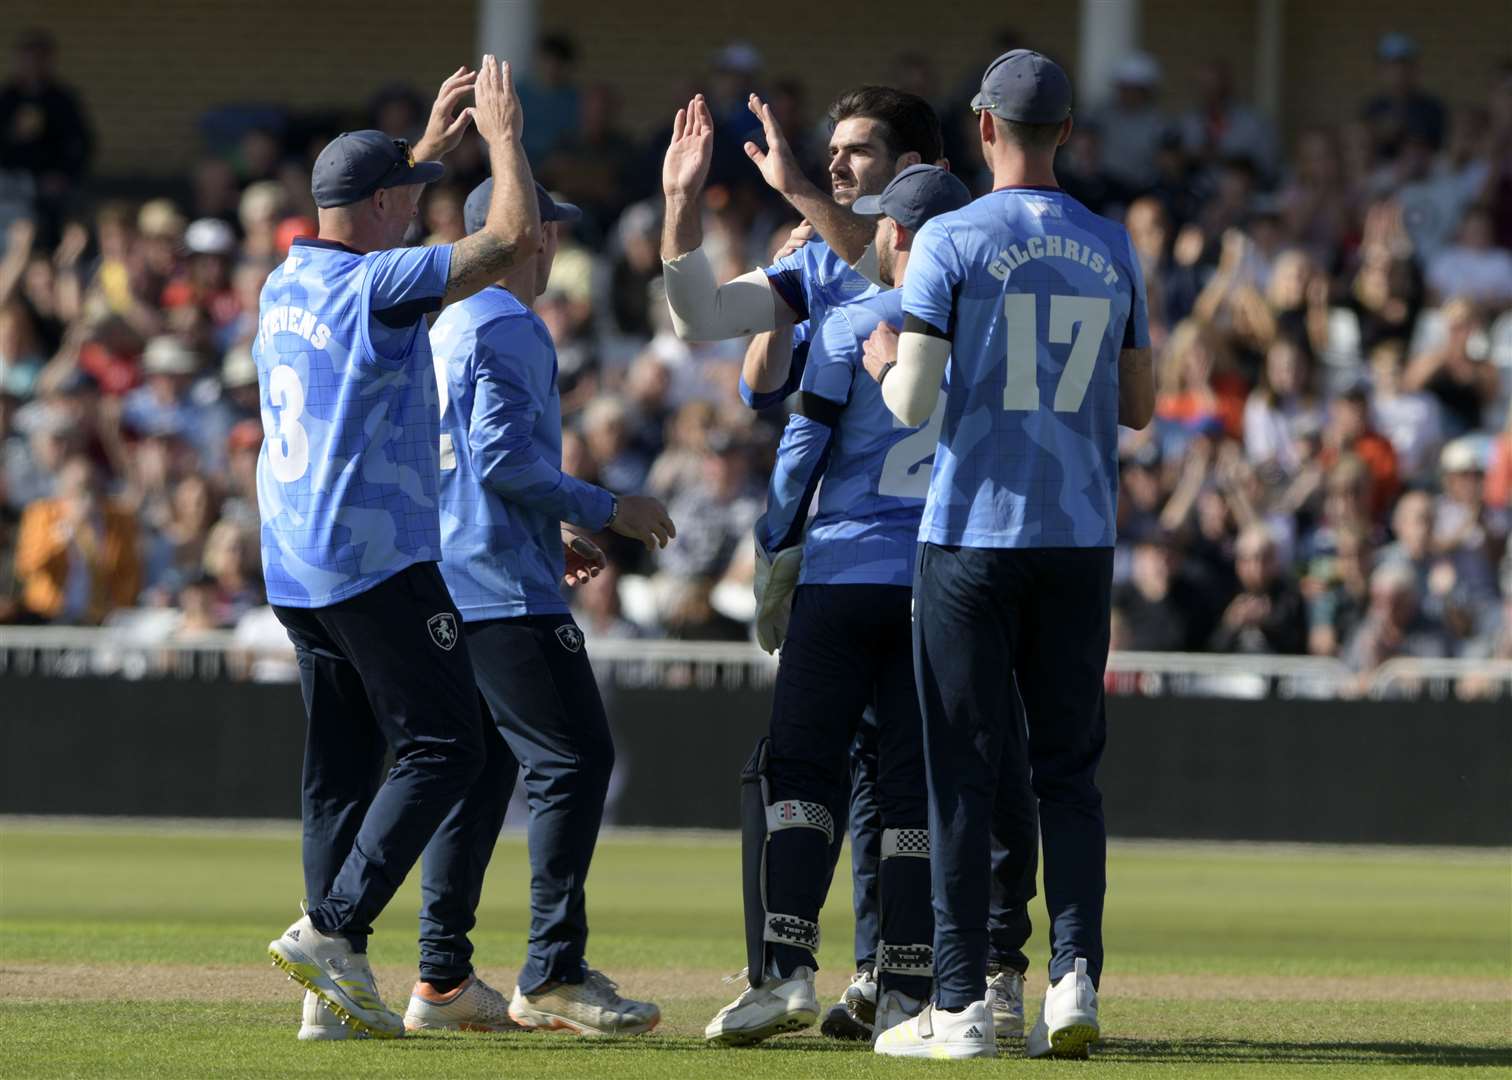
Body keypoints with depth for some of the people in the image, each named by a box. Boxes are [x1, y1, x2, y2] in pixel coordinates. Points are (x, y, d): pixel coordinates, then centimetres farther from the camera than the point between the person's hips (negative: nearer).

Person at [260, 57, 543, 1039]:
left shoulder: (287, 283, 12)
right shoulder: (378, 285, -13)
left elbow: (367, 221, 35)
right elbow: (517, 233, -16)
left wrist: (432, 141, 36)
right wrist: (501, 135, -1)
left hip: (294, 570, 9)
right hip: (377, 557, -9)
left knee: (342, 765, 9)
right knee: (443, 746, -5)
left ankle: (335, 990, 4)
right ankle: (333, 930, -17)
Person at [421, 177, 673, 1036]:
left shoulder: (444, 327, 19)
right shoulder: (509, 328, -10)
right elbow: (503, 454, -20)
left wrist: (554, 536, 25)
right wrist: (607, 510, -14)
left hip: (448, 582, 10)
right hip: (509, 588, -10)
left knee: (476, 767, 11)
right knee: (575, 757, -10)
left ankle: (444, 978, 10)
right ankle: (554, 974, -16)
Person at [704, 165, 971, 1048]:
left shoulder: (850, 327, -2)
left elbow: (801, 452, -3)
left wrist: (774, 567, 5)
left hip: (844, 575, -3)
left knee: (799, 767, 0)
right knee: (919, 779, 5)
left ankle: (785, 968, -13)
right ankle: (907, 994, 1)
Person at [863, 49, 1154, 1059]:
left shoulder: (951, 241, -8)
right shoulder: (1113, 249, 7)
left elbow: (913, 404, -12)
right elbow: (1139, 406, 12)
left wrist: (887, 359, 9)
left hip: (974, 538, -4)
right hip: (1081, 540, 4)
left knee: (965, 774, -1)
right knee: (1070, 769, 8)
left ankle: (962, 1005, -2)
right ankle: (1076, 977, -5)